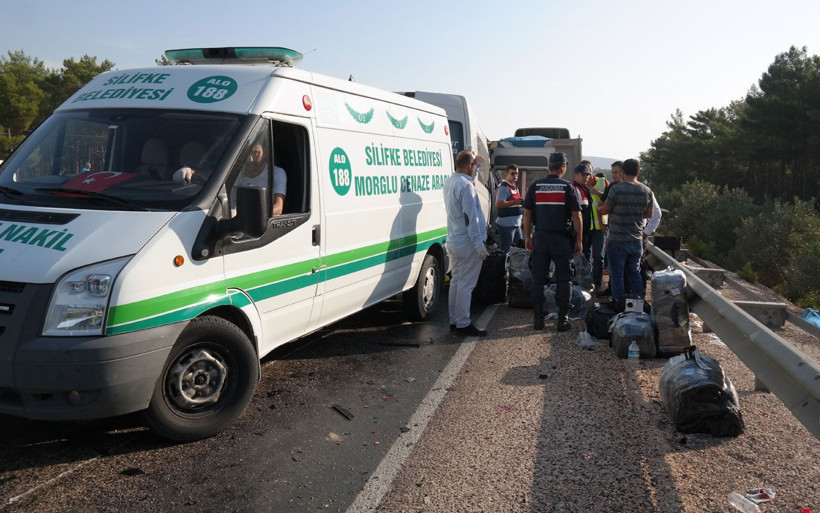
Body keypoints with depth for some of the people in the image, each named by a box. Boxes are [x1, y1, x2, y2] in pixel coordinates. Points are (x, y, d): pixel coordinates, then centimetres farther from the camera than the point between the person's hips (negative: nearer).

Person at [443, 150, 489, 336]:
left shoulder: (450, 182, 10)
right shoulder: (466, 185, -19)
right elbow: (471, 218, -22)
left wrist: (476, 162, 34)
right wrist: (479, 244, -19)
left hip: (453, 242, 10)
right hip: (467, 243, -10)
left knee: (456, 282, 15)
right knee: (466, 285, -3)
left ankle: (454, 321, 22)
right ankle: (463, 325, 2)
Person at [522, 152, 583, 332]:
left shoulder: (535, 186, 4)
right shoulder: (567, 187, -3)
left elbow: (527, 213, 5)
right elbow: (576, 215, -4)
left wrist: (527, 236, 13)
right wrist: (578, 240, 2)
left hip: (540, 238, 2)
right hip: (562, 239, -2)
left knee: (538, 278, 8)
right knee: (563, 279, 6)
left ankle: (538, 319, 9)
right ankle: (562, 319, 7)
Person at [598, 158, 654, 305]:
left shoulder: (617, 189, -15)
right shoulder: (647, 191, 1)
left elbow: (604, 210, -7)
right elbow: (649, 214, 11)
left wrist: (598, 208, 15)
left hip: (617, 241, -5)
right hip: (637, 241, 5)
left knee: (617, 275, 4)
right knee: (635, 274, 17)